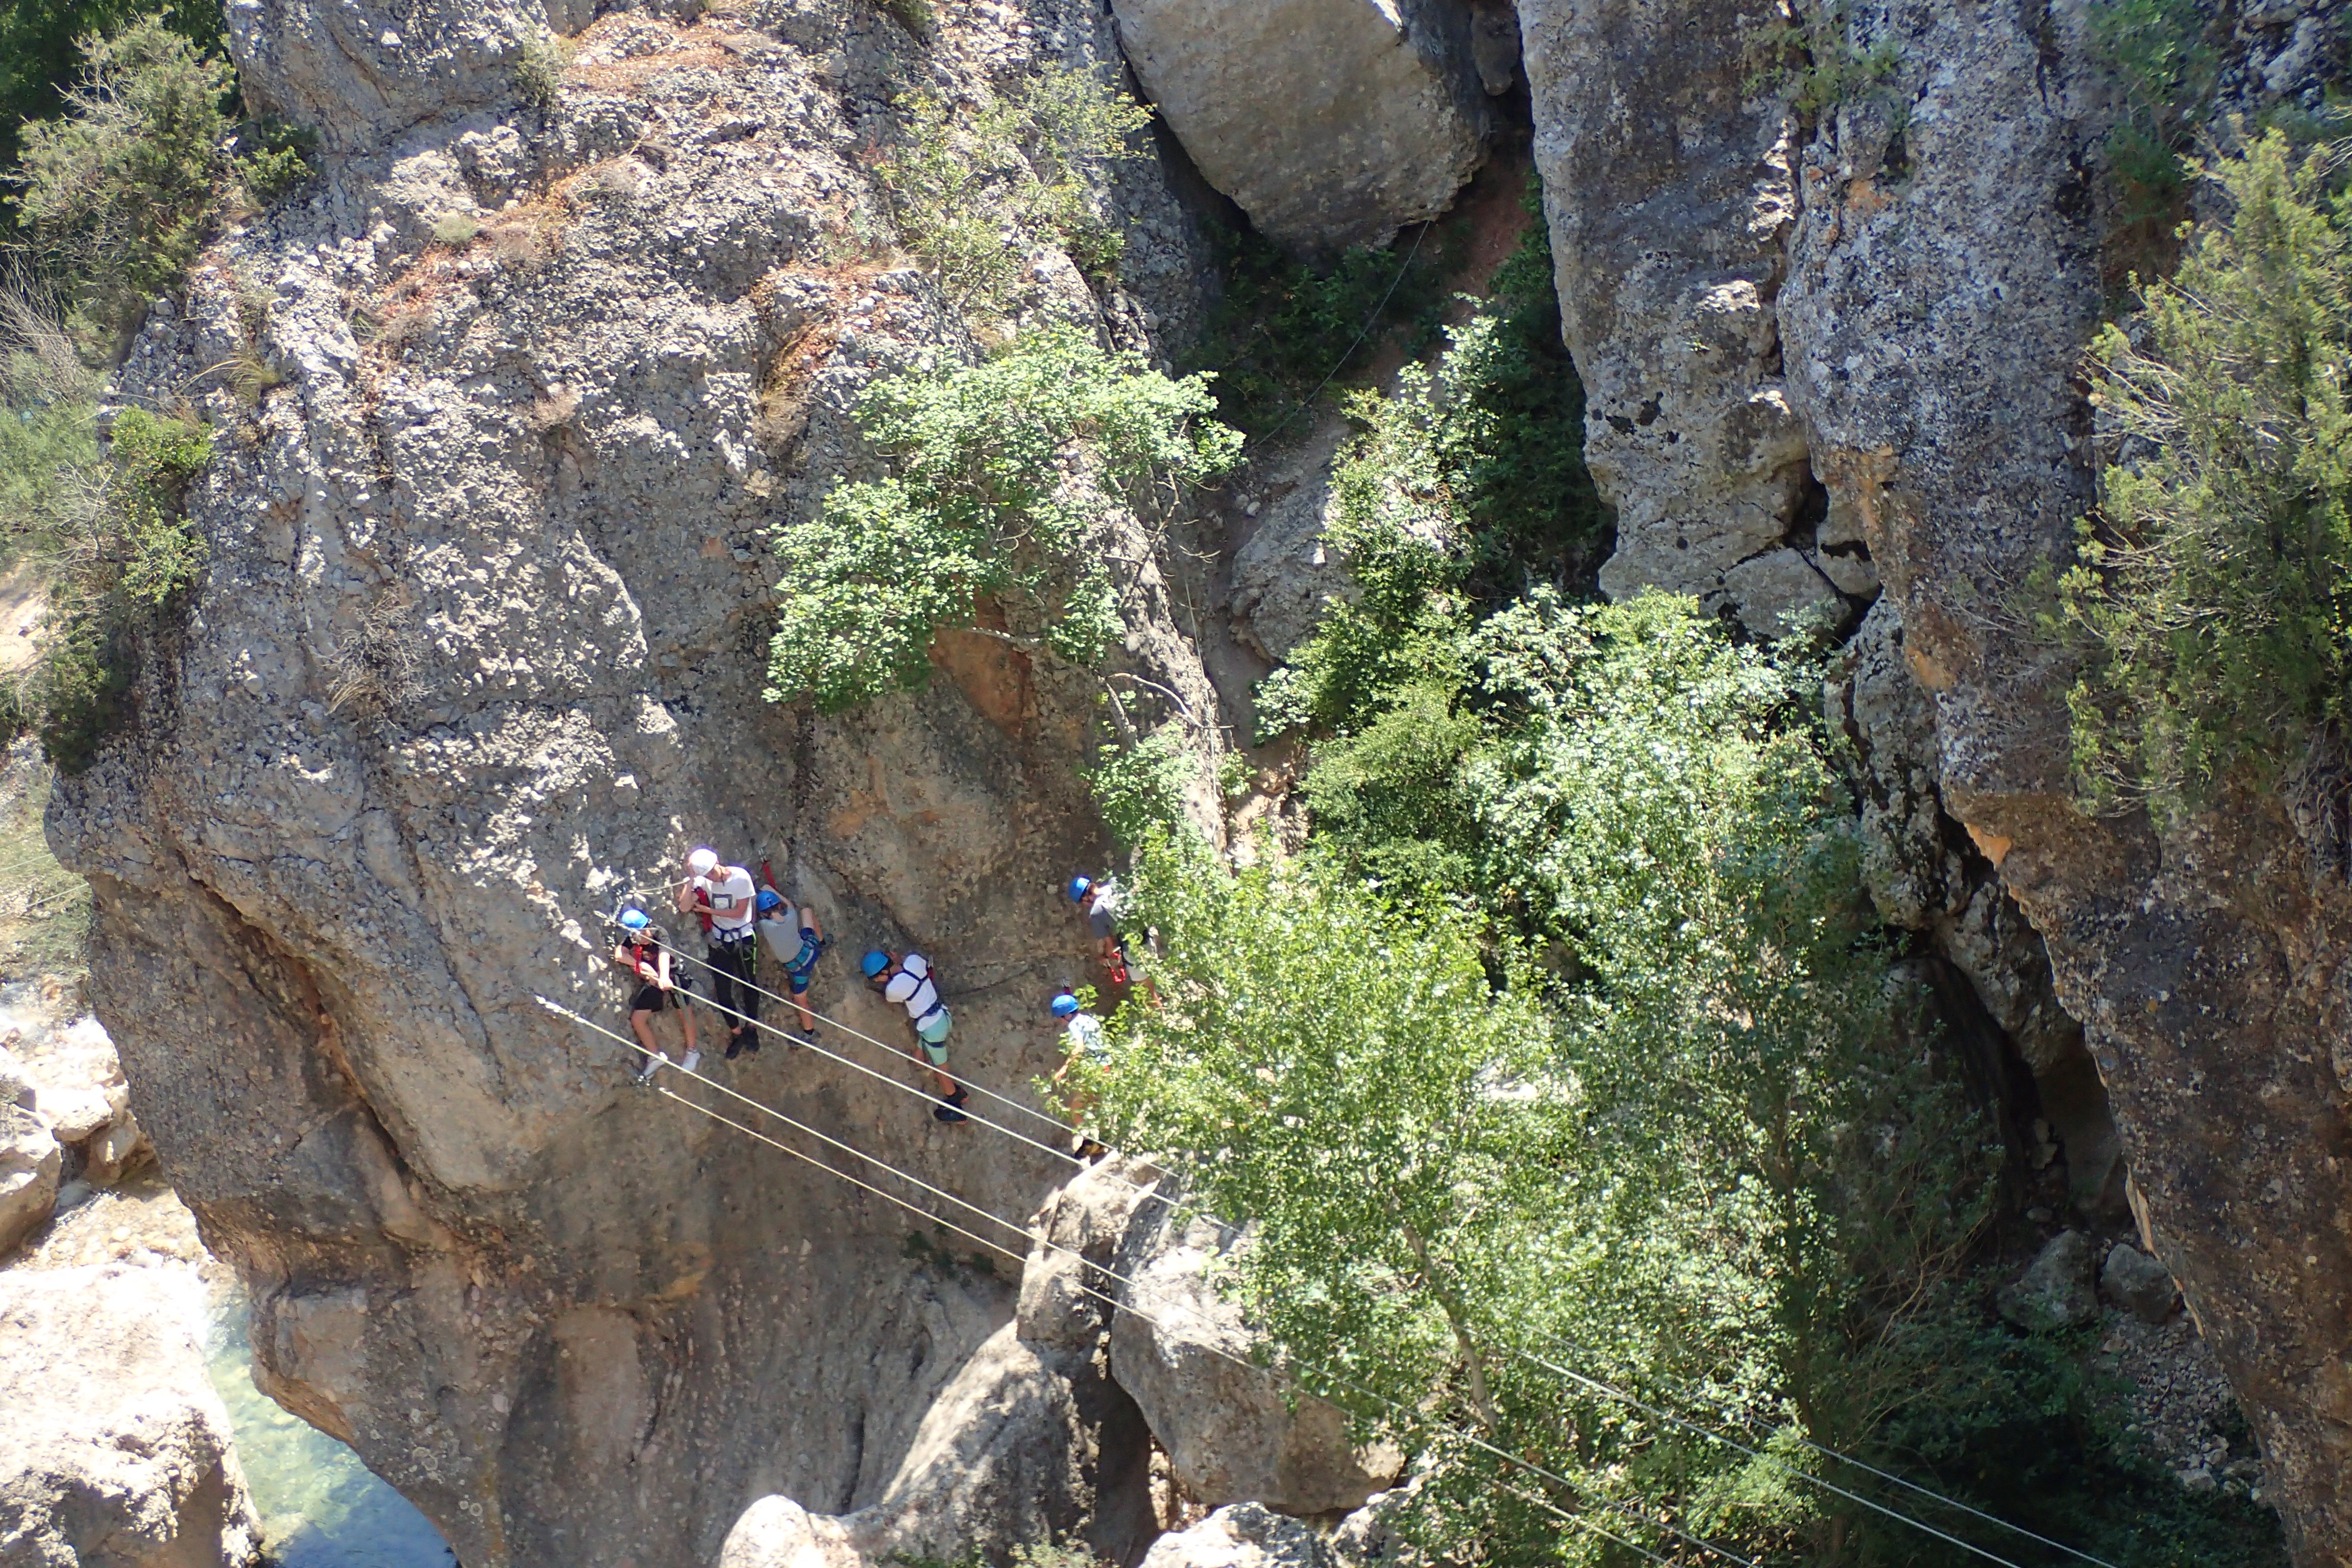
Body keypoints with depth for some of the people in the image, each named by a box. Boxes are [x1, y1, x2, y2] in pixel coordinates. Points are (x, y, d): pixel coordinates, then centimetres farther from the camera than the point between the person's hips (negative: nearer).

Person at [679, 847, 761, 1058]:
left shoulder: (741, 877, -19)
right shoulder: (703, 882, -10)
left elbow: (739, 912, -16)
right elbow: (684, 908, -21)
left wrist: (709, 910, -17)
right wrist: (691, 880, -27)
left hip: (744, 939, -2)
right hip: (719, 941, 2)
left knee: (750, 985, 12)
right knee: (722, 991, 4)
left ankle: (752, 1028, 32)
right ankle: (736, 1032, 23)